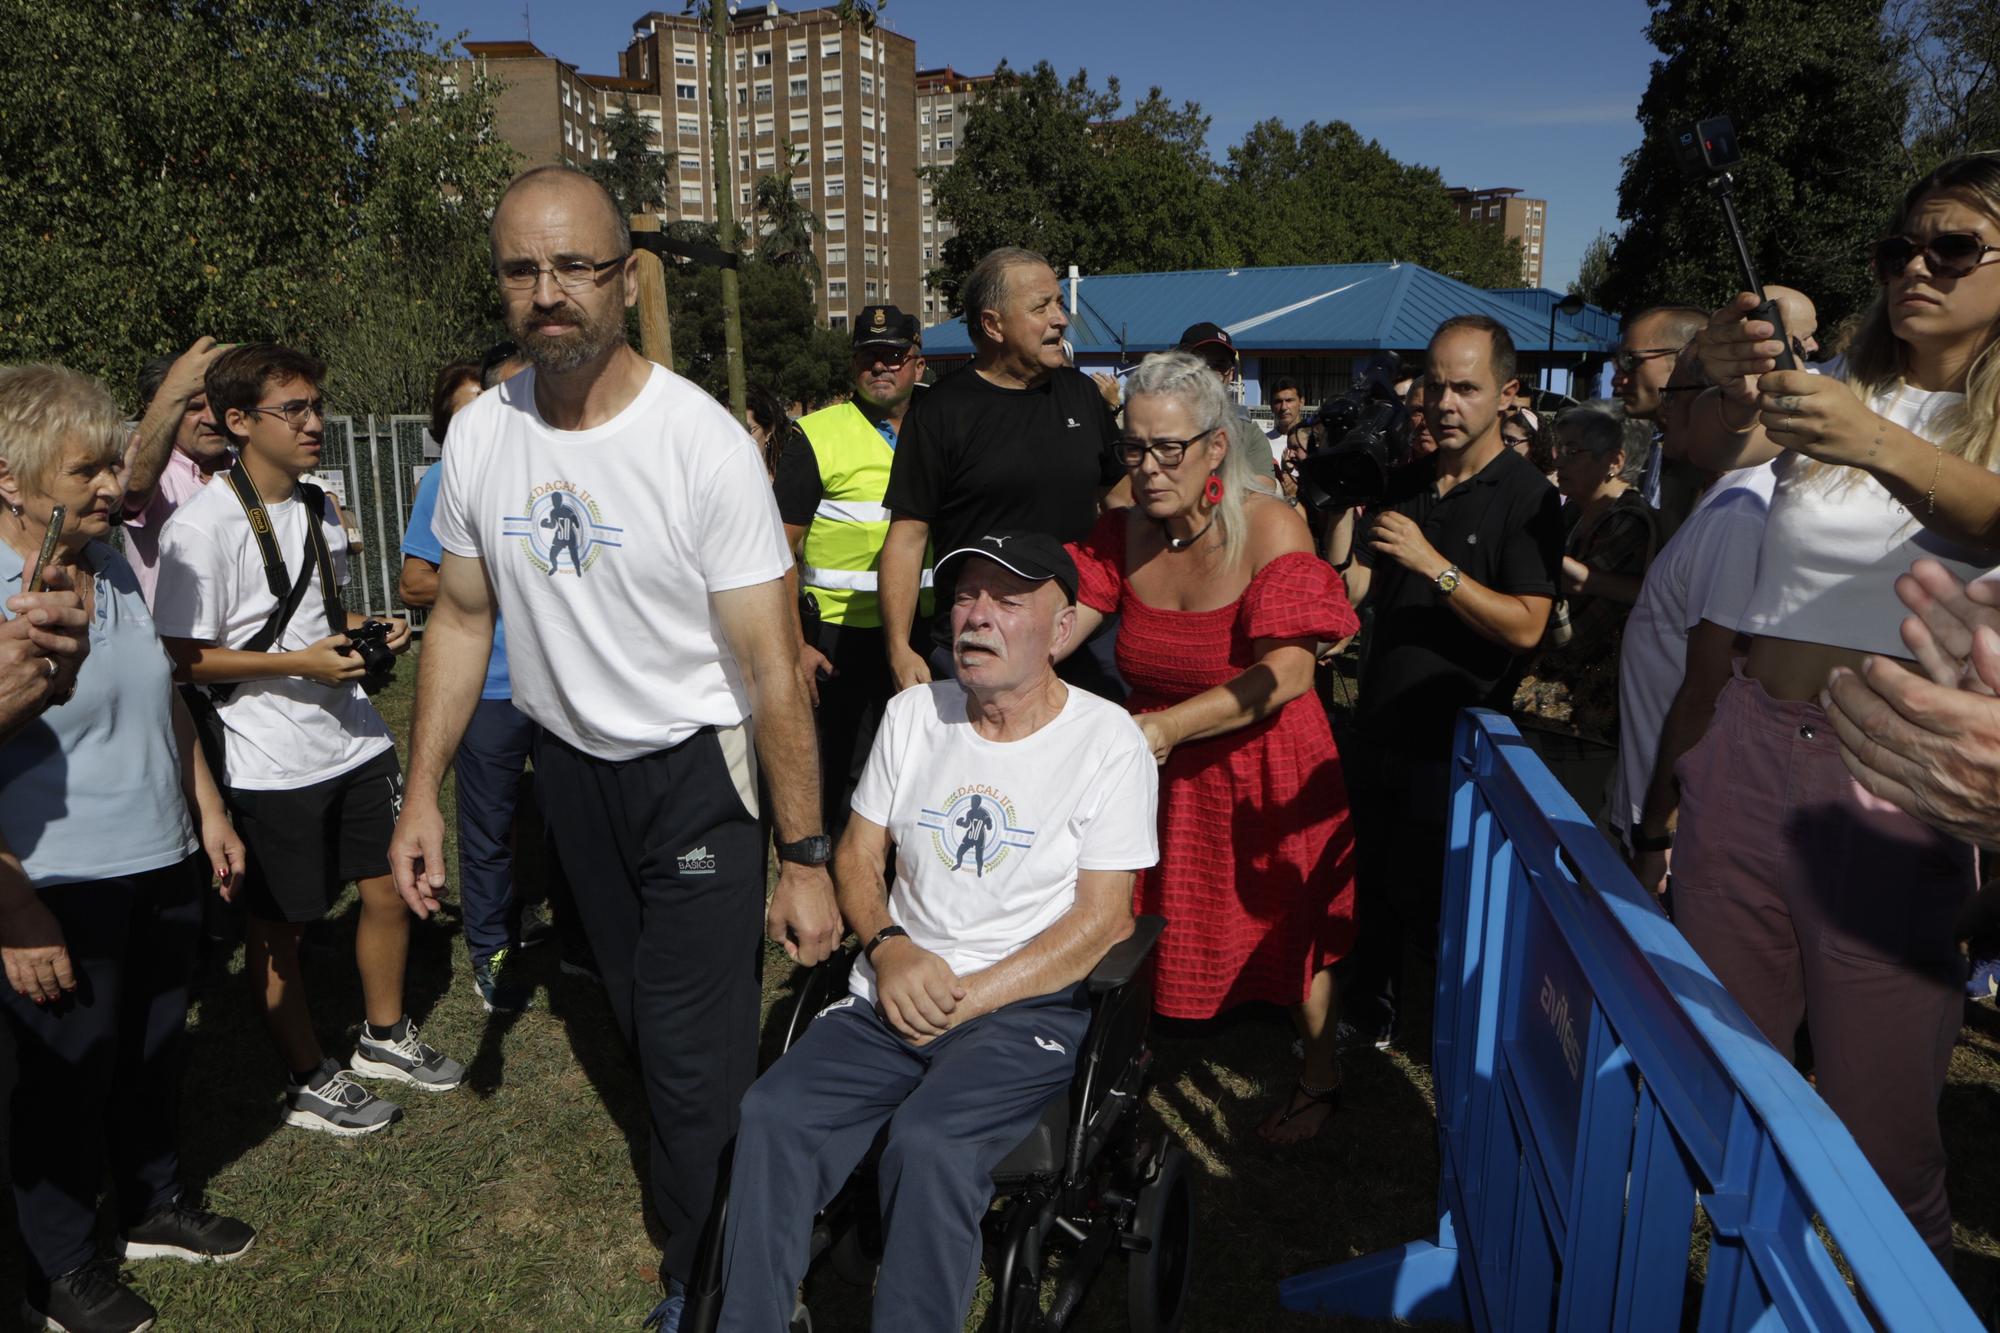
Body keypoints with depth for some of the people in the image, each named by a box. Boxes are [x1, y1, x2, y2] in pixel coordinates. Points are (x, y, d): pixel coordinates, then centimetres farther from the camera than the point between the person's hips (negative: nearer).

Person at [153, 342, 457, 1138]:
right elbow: (186, 656, -16)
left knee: (389, 889, 15)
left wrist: (370, 630, 2)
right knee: (278, 927, 10)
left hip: (355, 741, 7)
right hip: (271, 766, -7)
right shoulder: (202, 527, -17)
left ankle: (384, 1037, 37)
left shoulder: (316, 505, 8)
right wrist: (296, 664, -23)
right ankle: (309, 1082, 28)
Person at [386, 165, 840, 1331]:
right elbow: (463, 619, 7)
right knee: (640, 1016, 21)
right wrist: (422, 793, 3)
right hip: (571, 764, 6)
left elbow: (775, 669, -20)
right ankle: (699, 1186, 45)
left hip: (695, 771, -5)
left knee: (697, 1060, -2)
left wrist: (806, 860, -19)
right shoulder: (481, 433, -5)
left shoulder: (703, 442, -22)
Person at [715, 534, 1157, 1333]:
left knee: (928, 1142, -30)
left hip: (1025, 1007, -4)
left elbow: (1100, 918, -9)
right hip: (894, 992, 4)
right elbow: (857, 853, 12)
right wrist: (889, 947, -8)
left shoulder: (1108, 742, -5)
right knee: (773, 1112, -20)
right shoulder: (913, 714, 10)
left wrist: (962, 998, -14)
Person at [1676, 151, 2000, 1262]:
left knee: (1878, 1122, 1)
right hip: (1748, 748, 3)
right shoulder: (1833, 391, 13)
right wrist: (1725, 386, -29)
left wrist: (1880, 447, -38)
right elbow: (1715, 458, -7)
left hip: (1891, 791, -3)